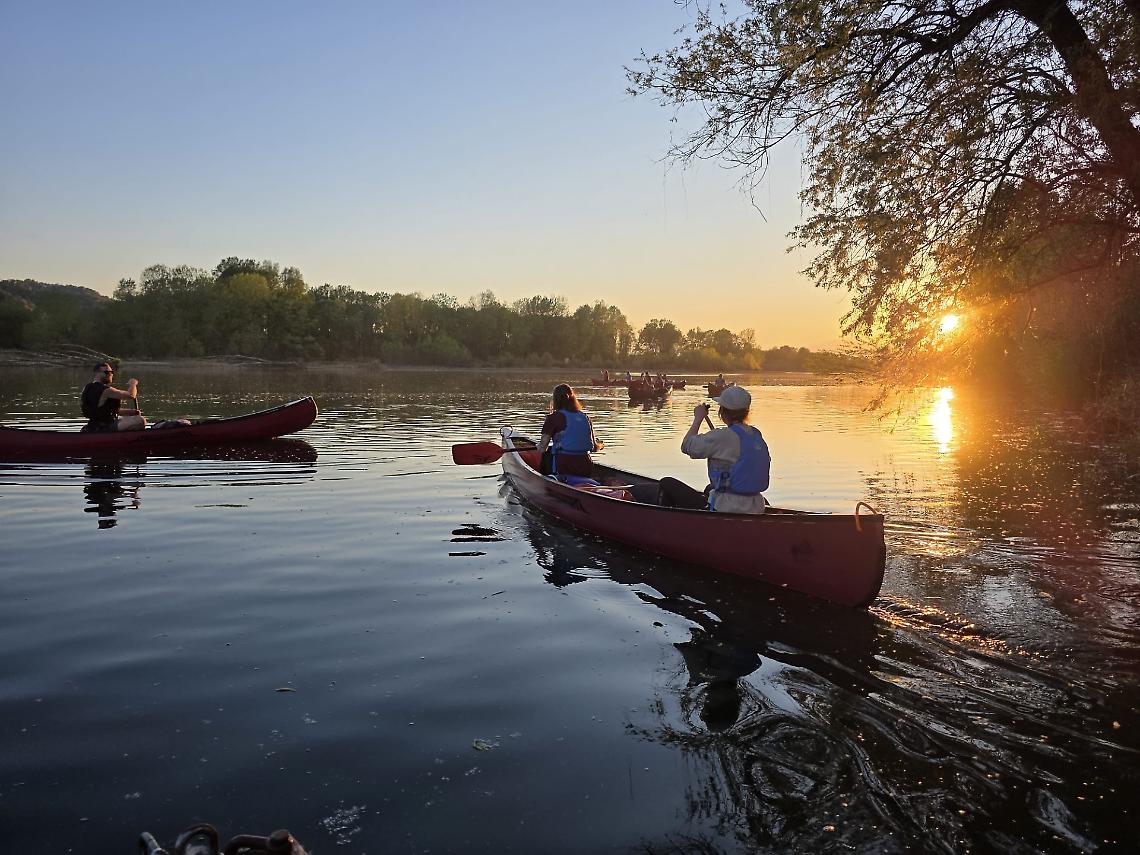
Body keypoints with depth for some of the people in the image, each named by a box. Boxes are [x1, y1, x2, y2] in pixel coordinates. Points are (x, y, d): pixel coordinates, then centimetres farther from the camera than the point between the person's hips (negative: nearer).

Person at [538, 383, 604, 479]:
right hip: (585, 469, 5)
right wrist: (599, 445, 41)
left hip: (563, 468, -5)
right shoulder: (585, 418, 11)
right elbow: (594, 448, 17)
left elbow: (541, 449, -3)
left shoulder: (554, 417, -2)